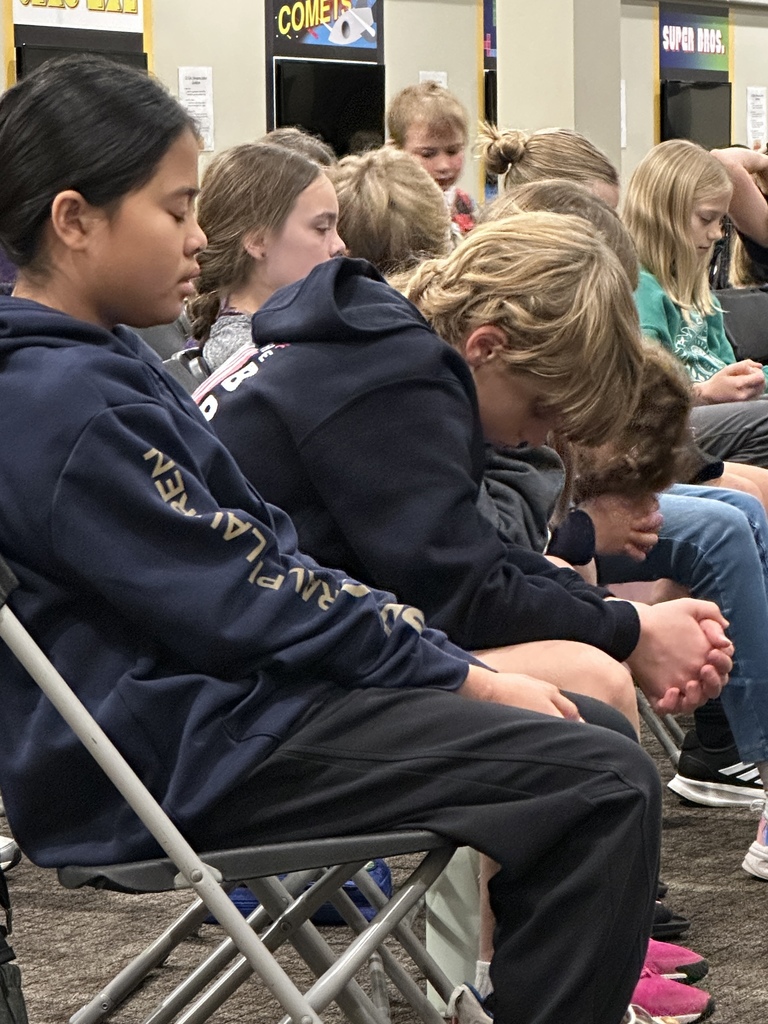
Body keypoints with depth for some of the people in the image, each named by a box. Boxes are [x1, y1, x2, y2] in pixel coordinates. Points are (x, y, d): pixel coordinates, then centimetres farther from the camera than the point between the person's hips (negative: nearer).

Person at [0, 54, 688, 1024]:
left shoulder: (106, 365, 14)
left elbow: (263, 552, 14)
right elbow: (247, 603, -18)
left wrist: (447, 659, 5)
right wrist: (457, 676, -10)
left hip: (217, 692, 11)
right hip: (180, 760, -11)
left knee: (596, 733, 11)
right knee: (604, 783, -17)